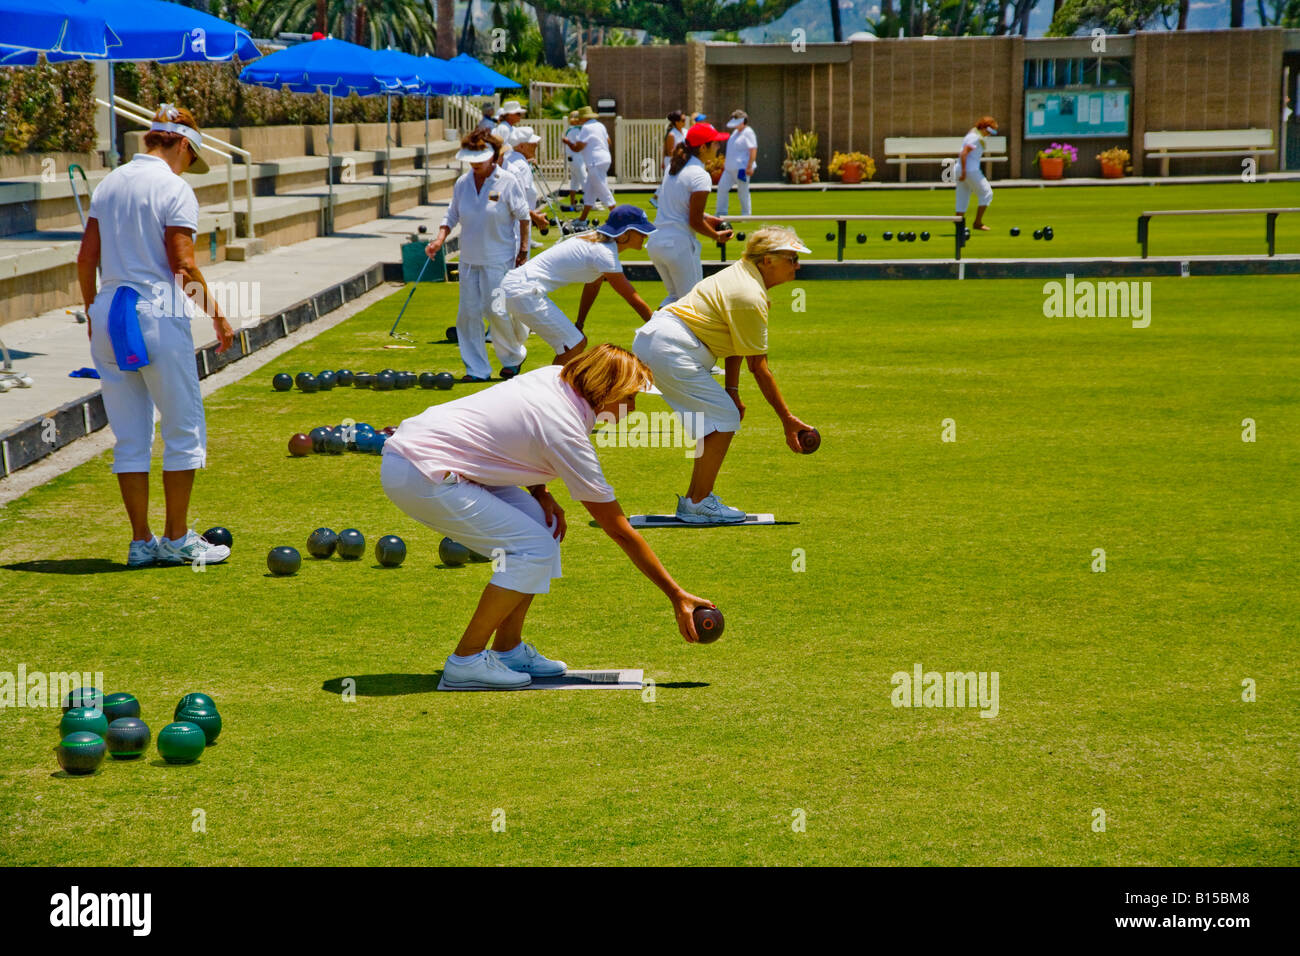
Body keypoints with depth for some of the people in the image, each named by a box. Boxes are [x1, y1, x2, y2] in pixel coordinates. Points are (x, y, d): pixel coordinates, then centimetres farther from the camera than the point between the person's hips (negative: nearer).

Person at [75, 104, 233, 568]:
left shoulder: (109, 184, 11)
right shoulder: (174, 188, -8)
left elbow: (86, 258, 12)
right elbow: (182, 265, -13)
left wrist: (92, 315, 21)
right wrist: (217, 316, -5)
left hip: (108, 315, 7)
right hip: (157, 315, -7)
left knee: (130, 437, 9)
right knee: (183, 430, 4)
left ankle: (141, 541, 10)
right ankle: (177, 538, 6)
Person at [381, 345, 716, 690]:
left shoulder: (555, 376, 5)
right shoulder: (567, 435, -17)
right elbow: (620, 531, -11)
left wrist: (540, 492, 8)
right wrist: (677, 596, -5)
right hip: (421, 475, -10)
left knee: (544, 523, 10)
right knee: (535, 547, -12)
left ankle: (507, 650, 14)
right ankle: (466, 661, -6)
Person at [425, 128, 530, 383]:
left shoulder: (507, 182, -8)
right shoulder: (462, 184, 4)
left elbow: (523, 216, -2)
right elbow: (451, 216, 11)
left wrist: (523, 249, -3)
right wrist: (439, 240, -6)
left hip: (498, 259, -5)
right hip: (469, 257, 5)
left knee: (496, 309, -10)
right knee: (469, 312, 2)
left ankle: (514, 355, 17)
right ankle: (477, 369, 9)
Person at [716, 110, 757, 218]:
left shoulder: (748, 133, -11)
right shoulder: (735, 132, 17)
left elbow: (753, 150, -18)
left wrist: (749, 167, -24)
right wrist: (726, 164, 24)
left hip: (742, 168, -9)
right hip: (730, 168, 9)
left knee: (743, 191, -2)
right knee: (722, 187, 6)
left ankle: (746, 214, 8)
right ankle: (721, 213, 12)